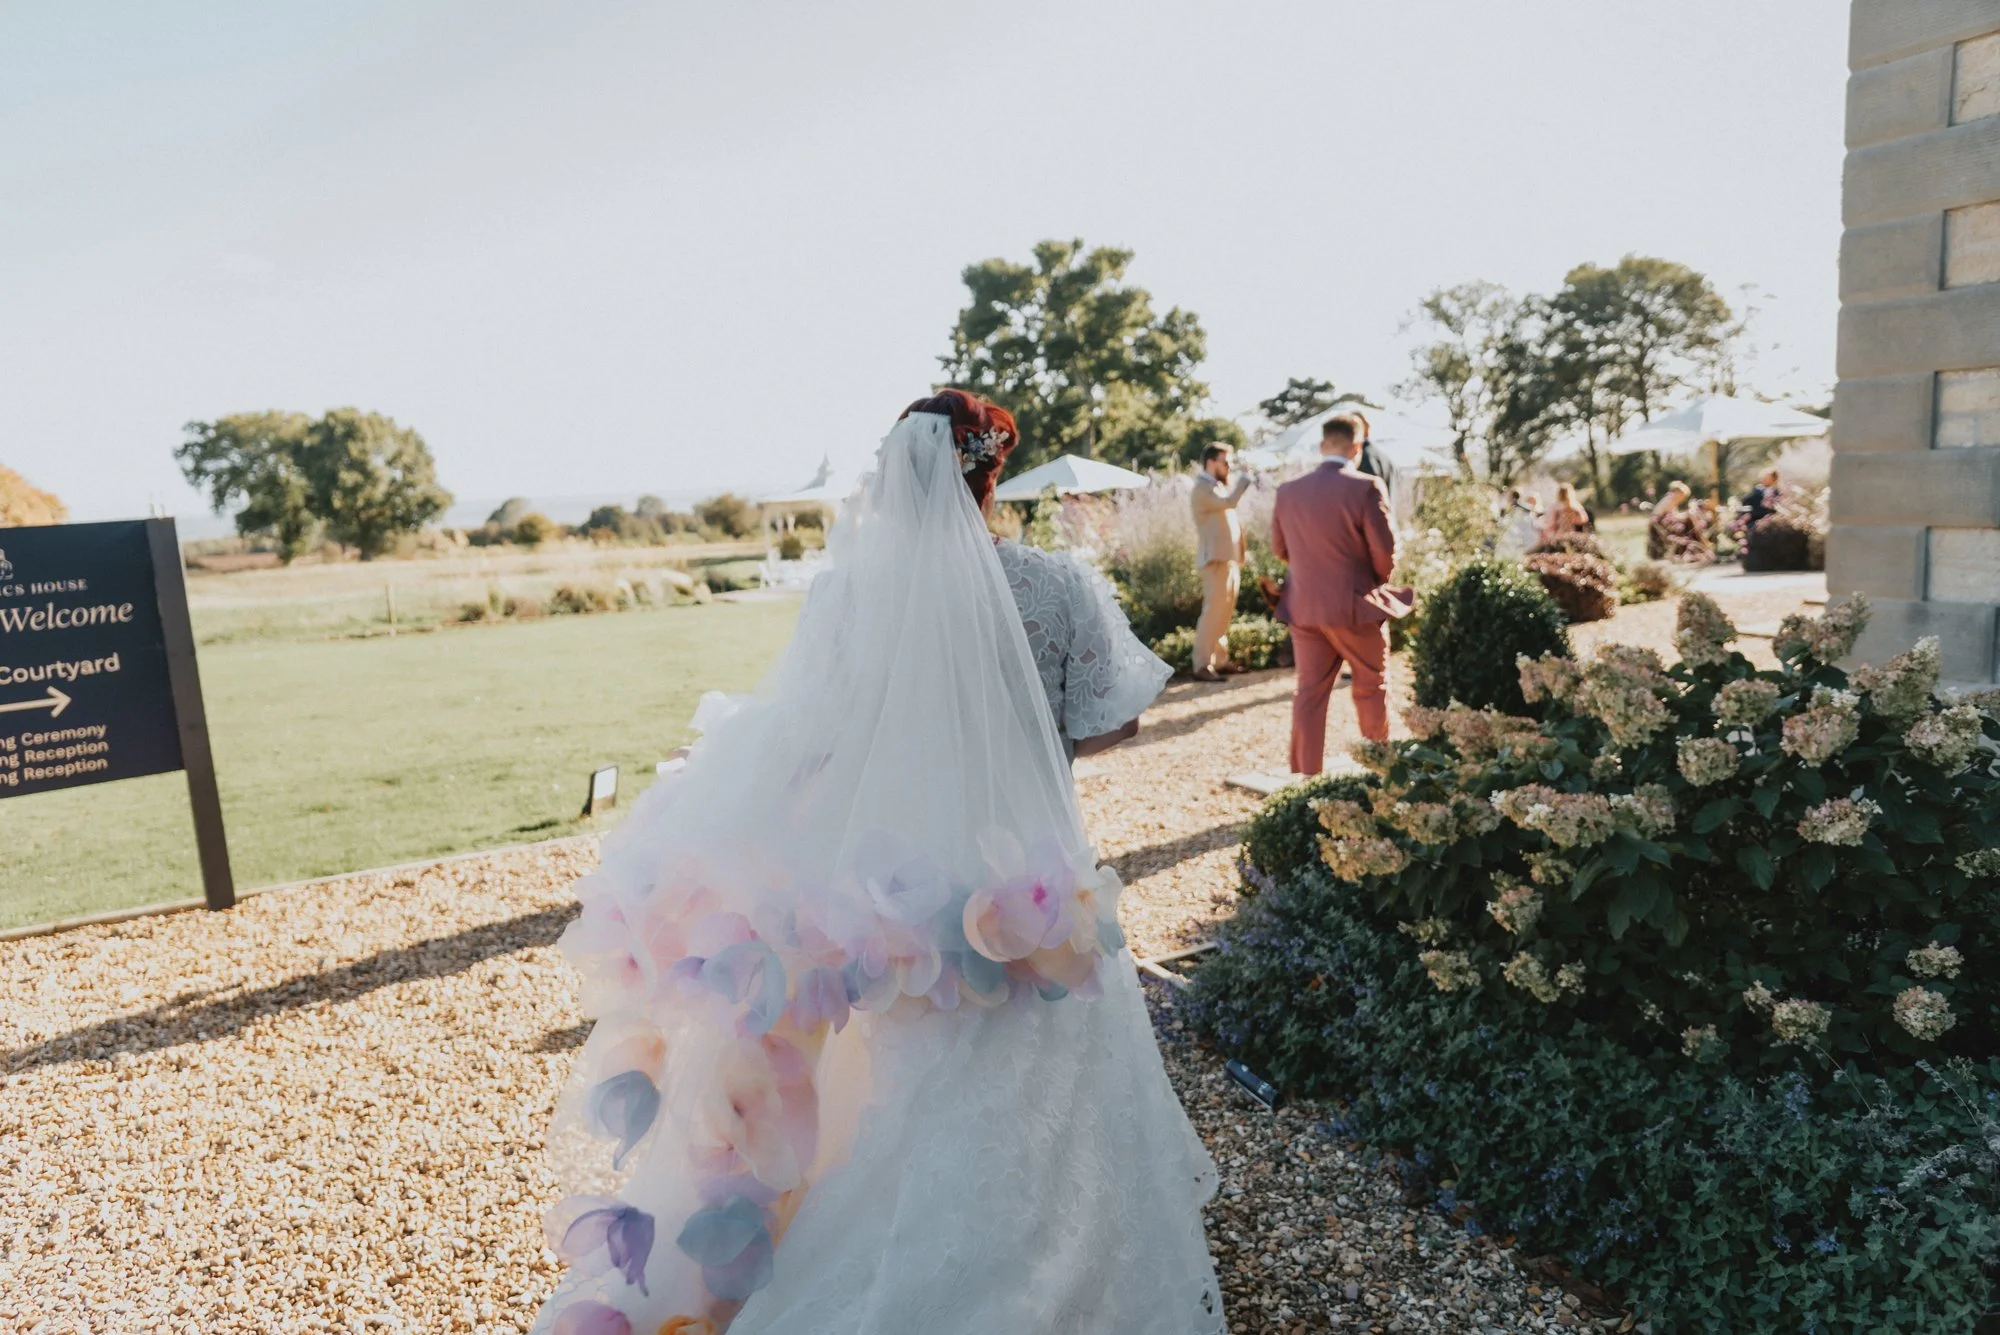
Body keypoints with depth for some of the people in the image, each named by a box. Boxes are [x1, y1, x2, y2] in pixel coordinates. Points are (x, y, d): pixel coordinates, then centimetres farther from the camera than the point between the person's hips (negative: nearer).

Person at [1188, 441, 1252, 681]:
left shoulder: (1217, 487, 22)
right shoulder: (1203, 488, -11)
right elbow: (1228, 501, -29)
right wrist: (1245, 477, -14)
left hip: (1229, 559, 10)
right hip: (1216, 559, -10)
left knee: (1224, 613, 11)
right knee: (1213, 612, -12)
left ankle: (1220, 660, 17)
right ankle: (1202, 666, -12)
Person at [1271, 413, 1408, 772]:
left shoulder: (1289, 491, -1)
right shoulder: (1366, 488, -14)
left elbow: (1280, 549, 10)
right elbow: (1385, 554, -12)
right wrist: (1374, 581, 9)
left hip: (1304, 607, 4)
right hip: (1355, 607, -3)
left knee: (1309, 693, 9)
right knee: (1371, 689, 13)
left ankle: (1305, 775, 12)